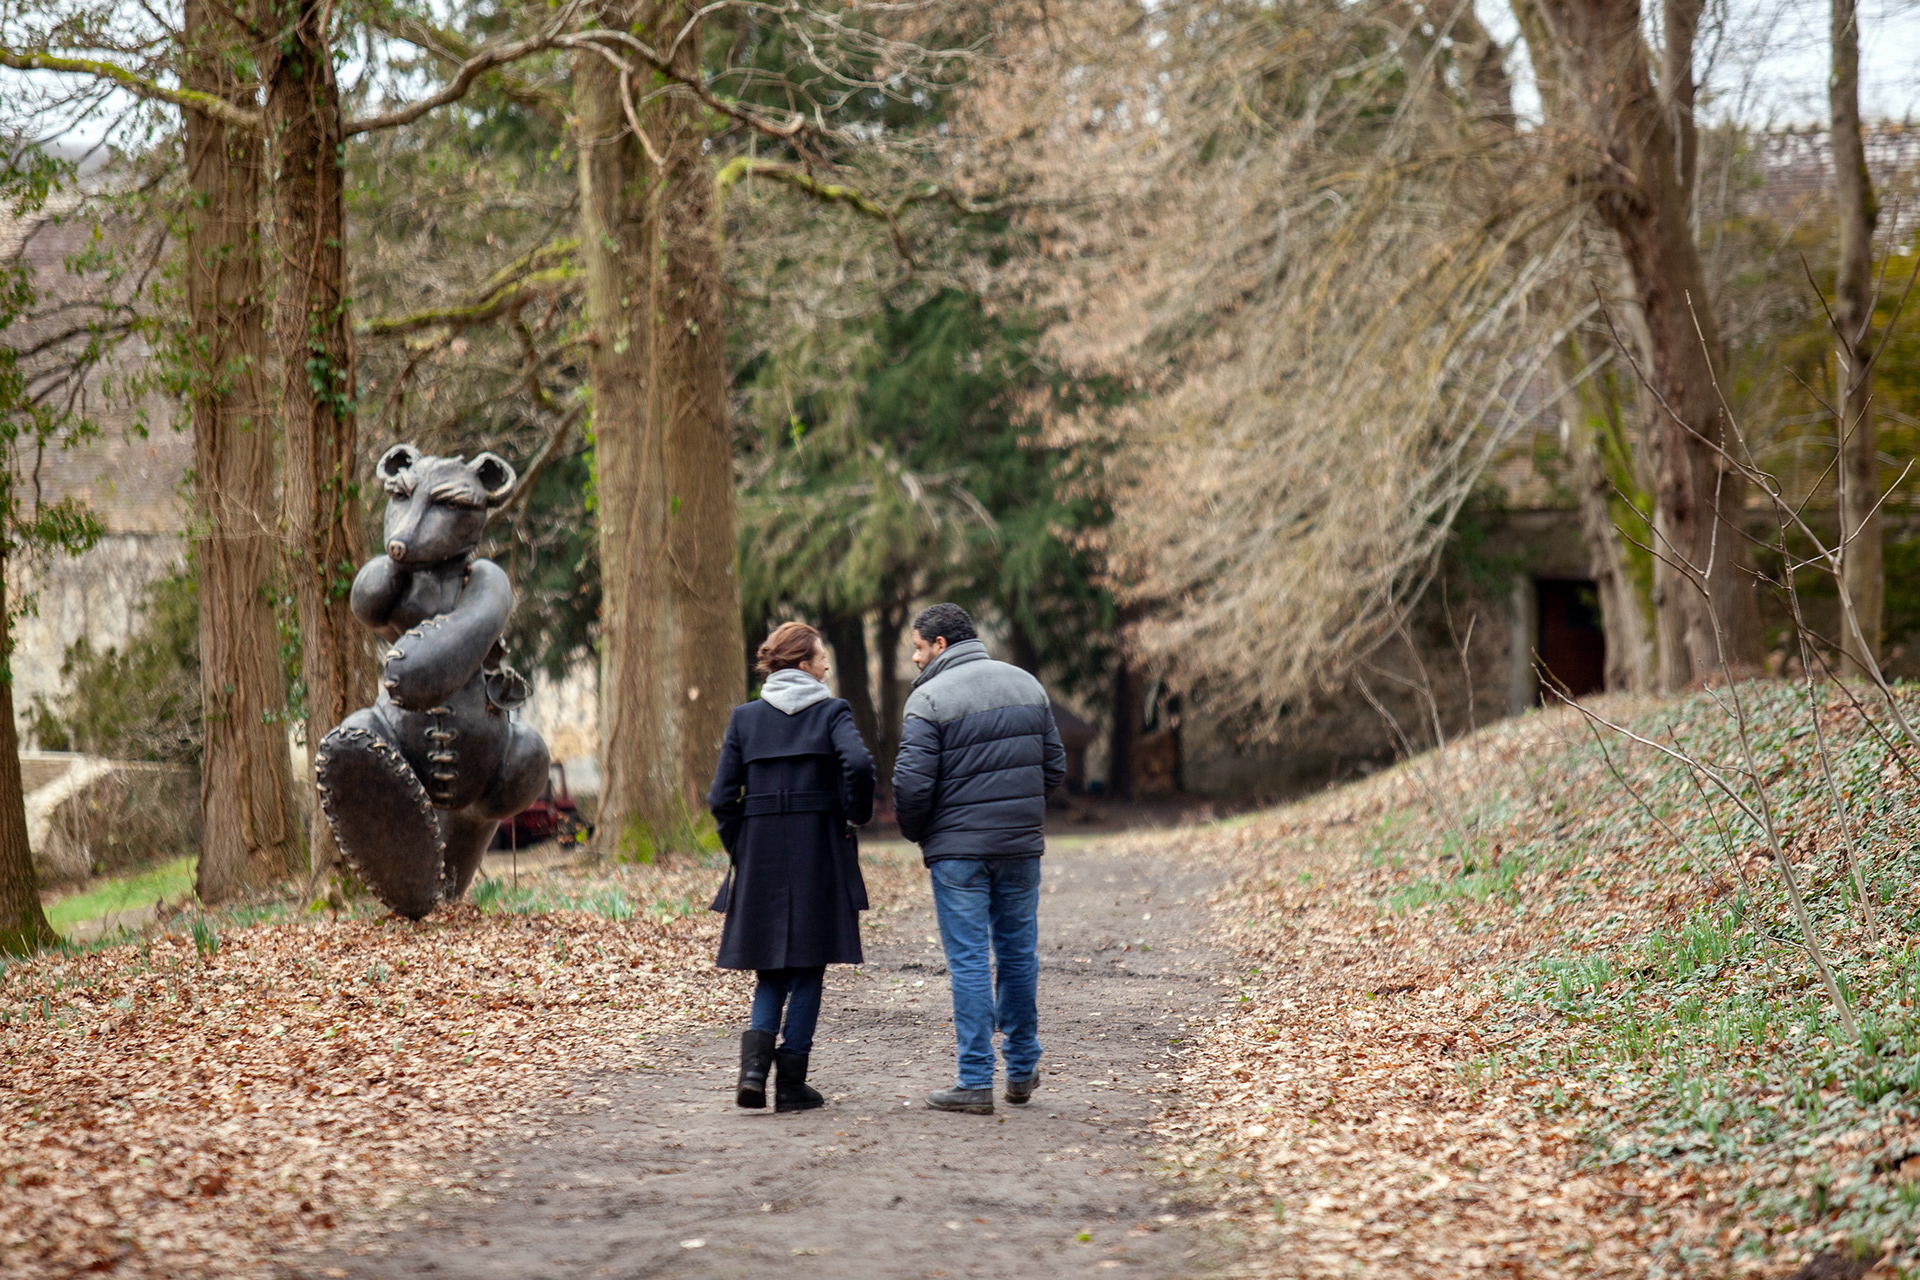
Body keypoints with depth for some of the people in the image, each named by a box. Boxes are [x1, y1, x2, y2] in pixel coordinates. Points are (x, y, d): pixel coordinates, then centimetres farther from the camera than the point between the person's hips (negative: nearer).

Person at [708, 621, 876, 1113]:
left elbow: (721, 797, 1)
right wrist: (856, 814, -5)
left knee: (771, 970, 13)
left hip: (760, 858, 3)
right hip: (818, 851, -3)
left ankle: (753, 1067, -9)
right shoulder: (832, 712, -3)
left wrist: (739, 851, 11)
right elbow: (858, 763, -22)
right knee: (808, 967, 7)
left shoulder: (744, 717, 6)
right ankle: (791, 1084, 6)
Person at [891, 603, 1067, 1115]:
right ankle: (1022, 1069, 23)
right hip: (1022, 843, 5)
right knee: (1018, 952, 15)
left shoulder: (930, 698, -10)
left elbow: (912, 783, -15)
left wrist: (915, 833, 3)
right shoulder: (1028, 686, 8)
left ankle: (975, 1082, -1)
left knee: (968, 960, -1)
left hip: (957, 848, -5)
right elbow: (1054, 766, 10)